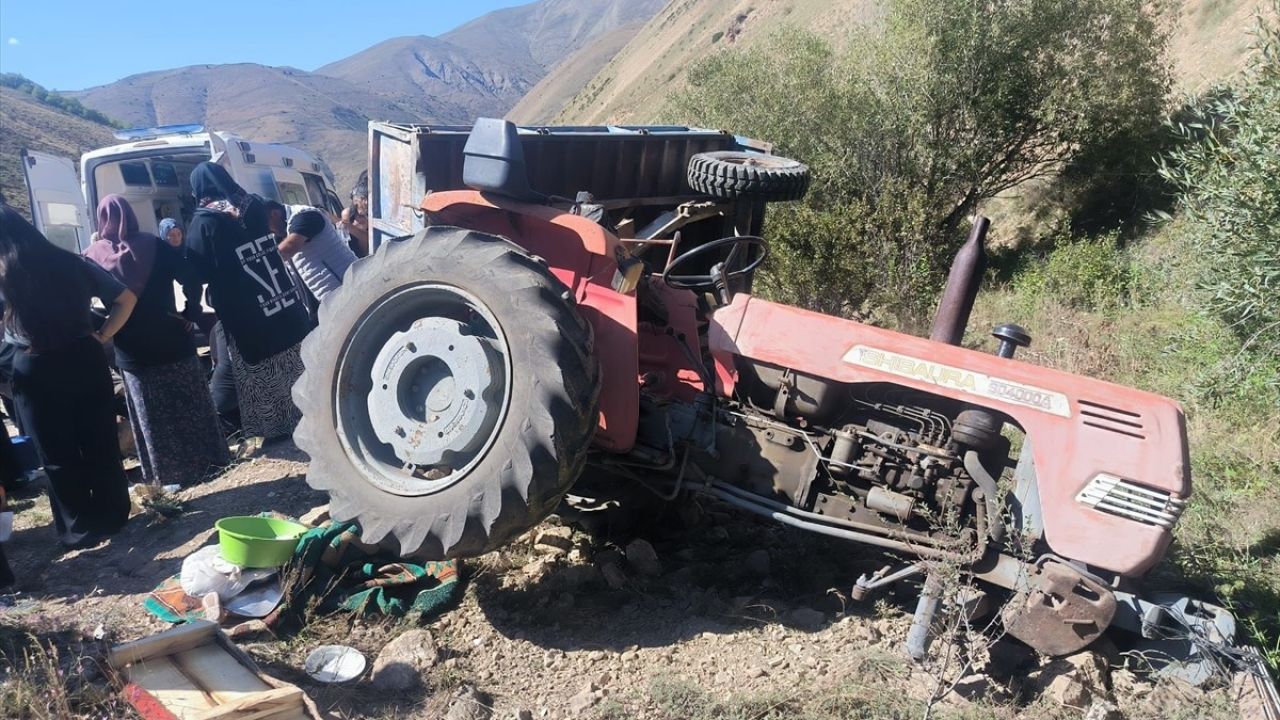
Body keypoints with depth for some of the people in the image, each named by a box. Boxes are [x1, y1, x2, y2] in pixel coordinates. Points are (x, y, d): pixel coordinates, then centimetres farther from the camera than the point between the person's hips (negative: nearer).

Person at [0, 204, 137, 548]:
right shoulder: (71, 263, 3)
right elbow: (126, 298, 5)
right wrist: (102, 336, 5)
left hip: (36, 371, -3)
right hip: (86, 360, 3)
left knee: (58, 455, 9)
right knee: (101, 444, 13)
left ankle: (80, 528, 17)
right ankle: (112, 516, 23)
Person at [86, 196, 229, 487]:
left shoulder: (93, 256, -4)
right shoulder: (155, 246, -5)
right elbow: (191, 281, -11)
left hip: (131, 351, 0)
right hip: (171, 341, 0)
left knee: (152, 416, 9)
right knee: (189, 406, 11)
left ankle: (168, 474, 16)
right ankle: (208, 462, 18)